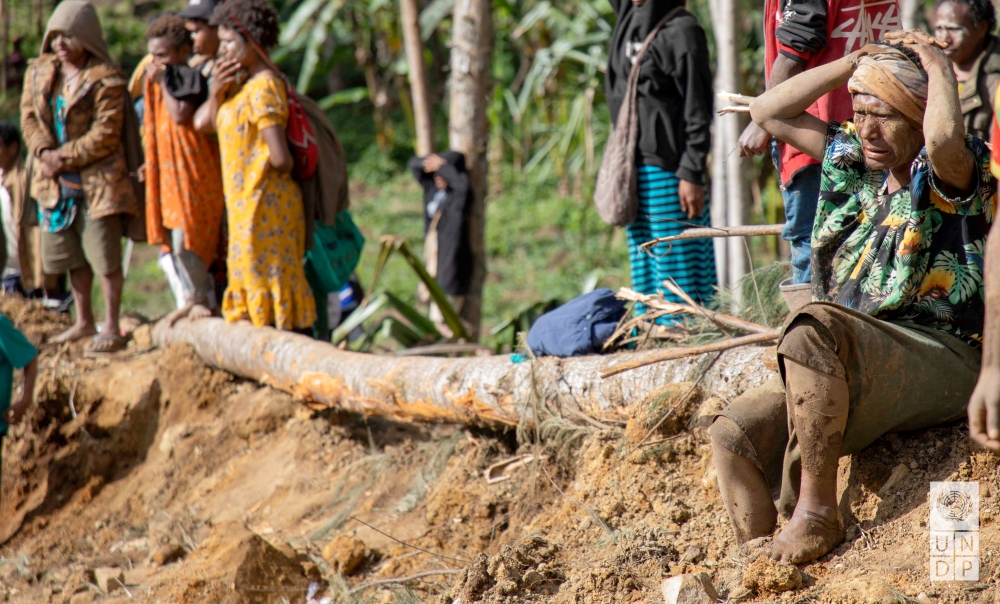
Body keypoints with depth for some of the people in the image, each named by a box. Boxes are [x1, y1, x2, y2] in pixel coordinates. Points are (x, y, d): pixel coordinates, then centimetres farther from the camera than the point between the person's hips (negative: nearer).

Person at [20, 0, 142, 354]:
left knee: (105, 256, -3)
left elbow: (106, 133, -15)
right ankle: (84, 321, 29)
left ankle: (111, 327, 6)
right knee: (71, 255, 16)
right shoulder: (38, 73, 8)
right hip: (55, 182, 7)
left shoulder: (107, 79, -12)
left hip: (97, 180, -7)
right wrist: (45, 152, -13)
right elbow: (29, 116, 5)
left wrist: (65, 158, -17)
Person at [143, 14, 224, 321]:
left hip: (191, 172, -9)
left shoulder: (190, 77, -11)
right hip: (168, 172, 9)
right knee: (174, 242, 11)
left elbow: (180, 115, -24)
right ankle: (192, 298, 19)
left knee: (185, 242, -10)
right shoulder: (168, 80, 13)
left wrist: (164, 82, -16)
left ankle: (201, 298, 2)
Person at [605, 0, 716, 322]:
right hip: (634, 164, 8)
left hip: (668, 168, -8)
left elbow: (698, 111, -12)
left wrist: (691, 174, -16)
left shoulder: (682, 31, -10)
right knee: (644, 268, 11)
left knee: (676, 268, -6)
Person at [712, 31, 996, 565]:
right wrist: (857, 61, 13)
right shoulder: (854, 161, 17)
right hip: (851, 375, 8)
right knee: (736, 433, -12)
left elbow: (944, 137, -31)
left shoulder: (950, 174, -5)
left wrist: (937, 64, -12)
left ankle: (816, 509, -26)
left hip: (941, 363, -7)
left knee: (813, 328, -33)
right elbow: (768, 112, 21)